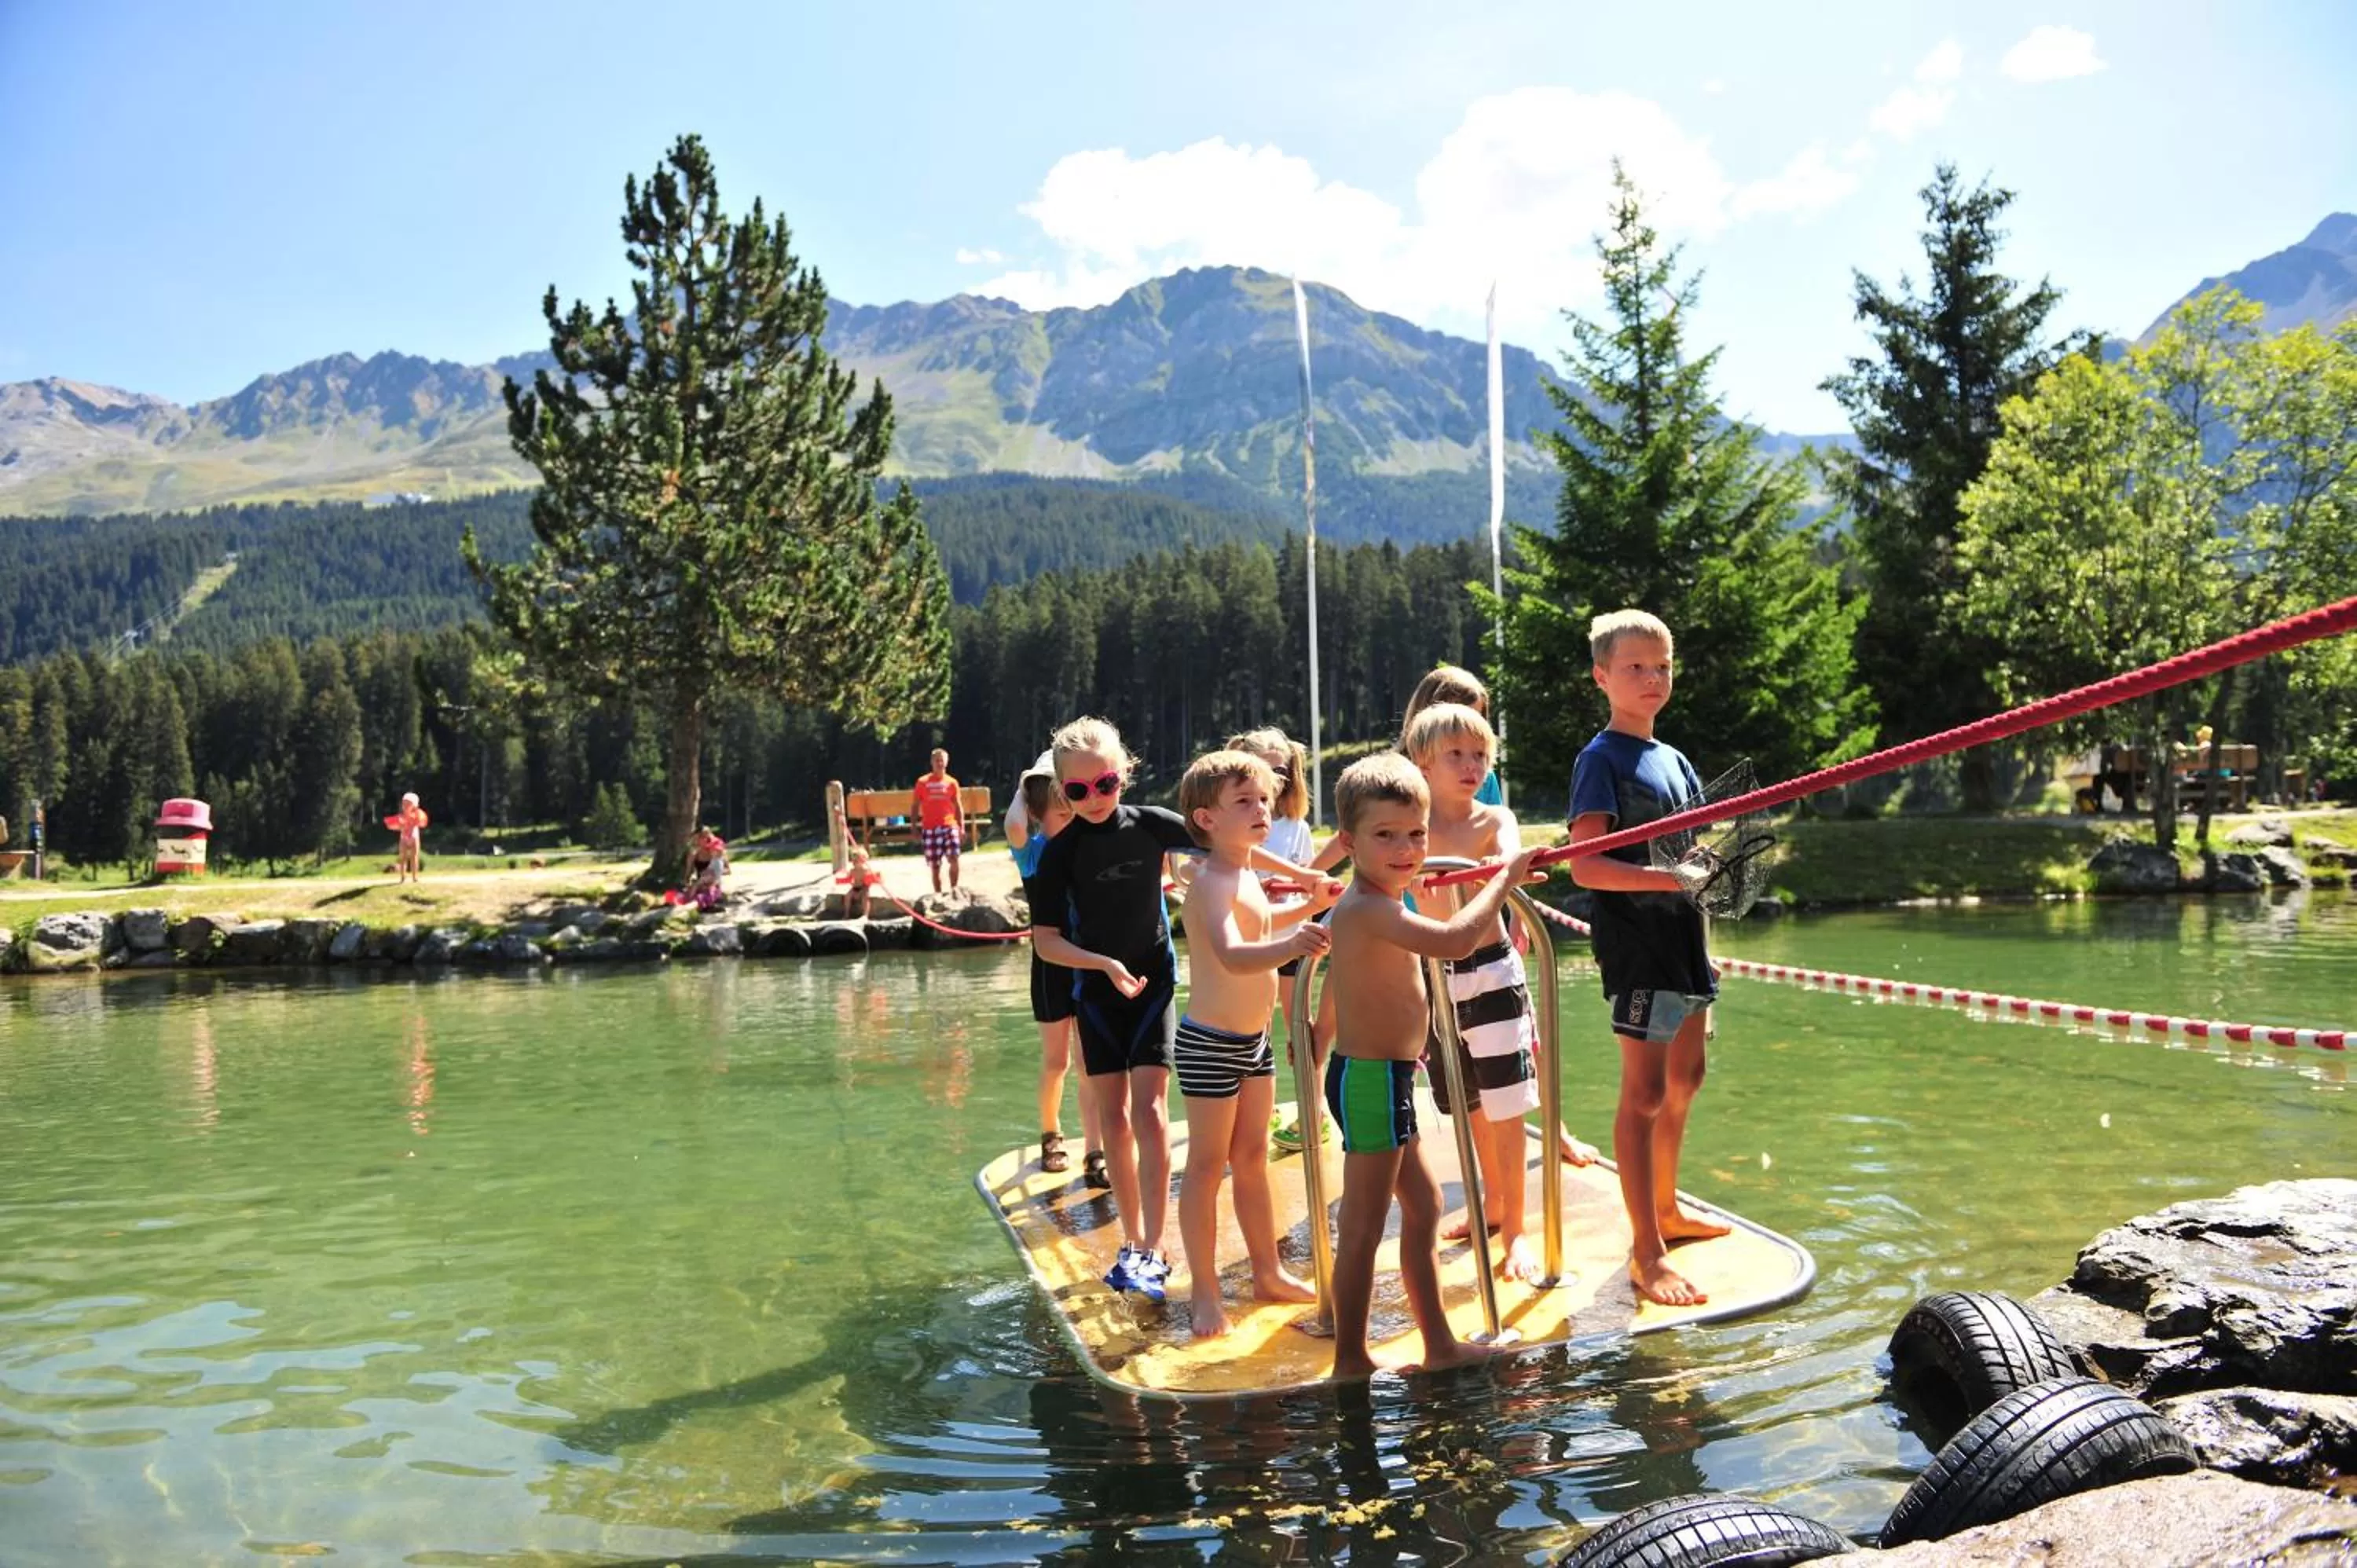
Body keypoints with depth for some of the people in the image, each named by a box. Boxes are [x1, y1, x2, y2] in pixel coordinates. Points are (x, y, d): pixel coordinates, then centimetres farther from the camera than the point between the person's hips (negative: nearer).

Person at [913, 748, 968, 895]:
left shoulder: (952, 783, 7)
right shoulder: (923, 783, 4)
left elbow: (958, 806, 10)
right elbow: (916, 807, 7)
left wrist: (962, 827, 1)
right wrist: (915, 829, 1)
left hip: (949, 826, 0)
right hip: (930, 828, 0)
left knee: (953, 858, -17)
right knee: (935, 866, 3)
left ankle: (954, 890, -1)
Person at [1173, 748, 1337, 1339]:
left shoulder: (1247, 877, 8)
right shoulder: (1211, 883, -22)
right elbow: (1233, 954, -41)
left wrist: (1308, 906, 22)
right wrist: (1290, 945, -57)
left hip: (1254, 1040, 9)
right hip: (1211, 1044, -9)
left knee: (1253, 1159, 18)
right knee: (1207, 1165, 1)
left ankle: (1269, 1272, 31)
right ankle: (1206, 1294, 10)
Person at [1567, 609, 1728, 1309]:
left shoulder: (1674, 759, 15)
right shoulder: (1602, 760, -10)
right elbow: (1585, 866, -20)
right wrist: (1665, 877, -28)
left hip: (1682, 937, 9)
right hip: (1635, 942, -9)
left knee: (1684, 1079, 18)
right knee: (1644, 1091, -7)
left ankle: (1667, 1209, 34)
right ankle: (1646, 1251, -3)